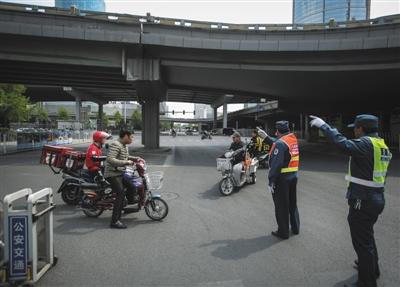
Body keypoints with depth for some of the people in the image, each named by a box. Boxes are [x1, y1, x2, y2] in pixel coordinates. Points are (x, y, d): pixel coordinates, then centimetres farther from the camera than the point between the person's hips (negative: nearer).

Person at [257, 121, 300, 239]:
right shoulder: (293, 138, 4)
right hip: (293, 176, 8)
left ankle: (283, 232, 15)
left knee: (281, 206, 5)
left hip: (282, 178, -8)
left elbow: (276, 164, -24)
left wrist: (271, 181, -21)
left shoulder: (280, 143, -20)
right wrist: (266, 137, 23)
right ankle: (295, 228, 33)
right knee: (292, 204, 21)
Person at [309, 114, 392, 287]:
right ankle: (372, 268, 47)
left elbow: (344, 144, -37)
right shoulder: (381, 145, 10)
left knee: (362, 242, 2)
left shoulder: (367, 143, -19)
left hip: (362, 201, -10)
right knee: (368, 236, 28)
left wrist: (323, 125, -29)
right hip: (376, 198, 10)